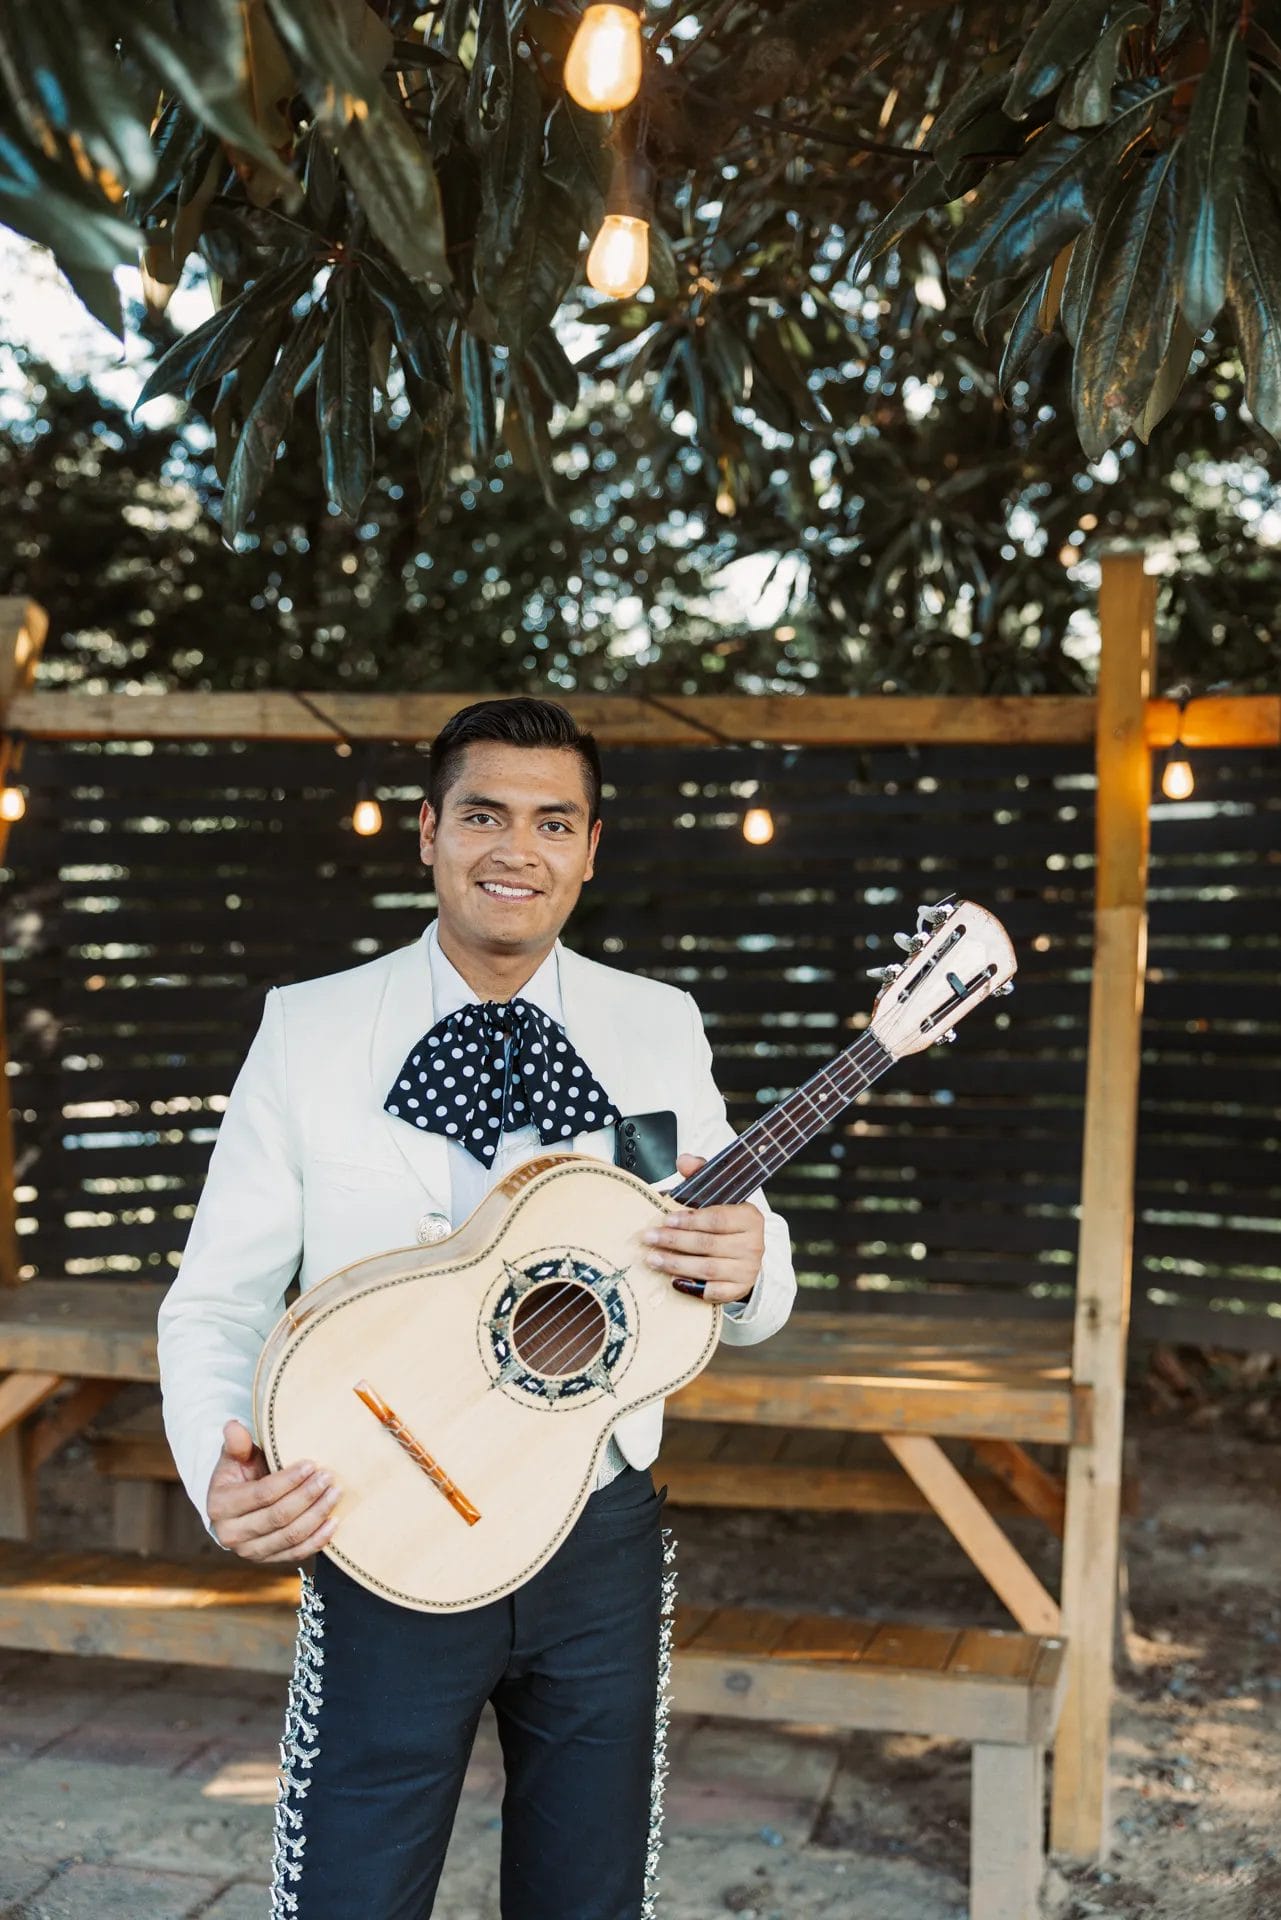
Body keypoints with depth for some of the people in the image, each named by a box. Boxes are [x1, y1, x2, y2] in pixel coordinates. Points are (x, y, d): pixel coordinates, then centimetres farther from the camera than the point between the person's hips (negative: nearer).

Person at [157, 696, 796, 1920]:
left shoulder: (659, 1027, 1)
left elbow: (752, 1290, 5)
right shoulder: (310, 1028, -5)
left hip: (601, 1543, 2)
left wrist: (744, 1269, -19)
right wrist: (222, 1474, -21)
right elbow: (219, 1297, -3)